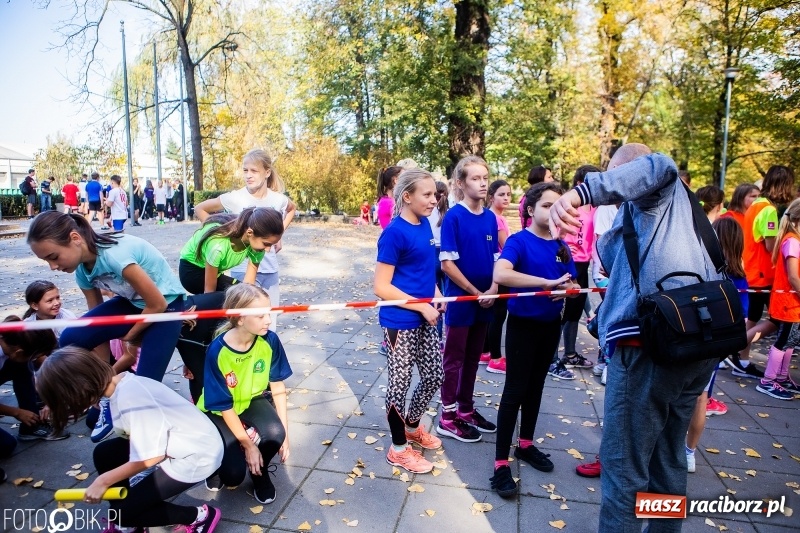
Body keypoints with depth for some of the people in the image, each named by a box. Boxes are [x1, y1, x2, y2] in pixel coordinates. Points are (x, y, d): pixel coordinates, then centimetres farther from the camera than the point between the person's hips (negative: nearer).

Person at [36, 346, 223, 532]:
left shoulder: (129, 396, -27)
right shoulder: (121, 384, -1)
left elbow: (151, 456, -21)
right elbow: (133, 437, 4)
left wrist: (104, 480, -10)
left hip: (195, 455, -9)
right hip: (178, 441, 9)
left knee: (123, 511, -1)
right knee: (104, 453, 10)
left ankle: (199, 516, 9)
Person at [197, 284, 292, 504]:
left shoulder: (270, 340, -22)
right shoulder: (217, 351, -30)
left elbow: (278, 387, -10)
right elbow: (224, 406, -21)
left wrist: (284, 431, -13)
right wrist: (248, 445, -18)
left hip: (252, 400, 3)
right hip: (219, 411, -3)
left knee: (275, 432, -29)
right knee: (234, 474, -18)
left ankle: (259, 472, 5)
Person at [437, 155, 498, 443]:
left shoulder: (490, 217, 5)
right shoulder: (453, 217, -13)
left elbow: (495, 258, 11)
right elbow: (447, 263, -15)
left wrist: (493, 290, -5)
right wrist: (475, 293, -13)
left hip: (484, 300, 6)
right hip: (461, 299, -6)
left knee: (473, 357, 16)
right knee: (454, 358, 5)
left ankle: (466, 409, 32)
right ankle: (447, 418, 18)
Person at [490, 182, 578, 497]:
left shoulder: (560, 246, 5)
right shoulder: (519, 241, -14)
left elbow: (572, 284, 11)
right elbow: (500, 274, -33)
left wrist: (566, 289, -13)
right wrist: (547, 282, -34)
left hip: (551, 325, 6)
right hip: (523, 324, -6)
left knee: (536, 386, 17)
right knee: (515, 390, -3)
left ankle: (525, 445, 35)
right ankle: (501, 463, 5)